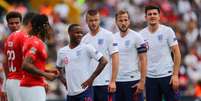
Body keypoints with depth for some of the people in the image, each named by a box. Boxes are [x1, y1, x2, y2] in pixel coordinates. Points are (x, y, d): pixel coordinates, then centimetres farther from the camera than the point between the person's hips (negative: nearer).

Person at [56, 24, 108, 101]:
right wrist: (65, 82, 8)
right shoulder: (62, 52, 10)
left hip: (85, 91, -5)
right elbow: (58, 70, 25)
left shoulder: (86, 48, -4)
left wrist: (91, 79, -10)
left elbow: (103, 61, -8)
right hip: (71, 93, 5)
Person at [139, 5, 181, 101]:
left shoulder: (167, 31, -3)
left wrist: (175, 75, -11)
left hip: (167, 75, -3)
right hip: (150, 77, 3)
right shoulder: (141, 34, 4)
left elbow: (176, 53, -3)